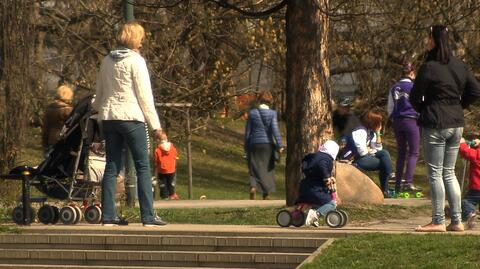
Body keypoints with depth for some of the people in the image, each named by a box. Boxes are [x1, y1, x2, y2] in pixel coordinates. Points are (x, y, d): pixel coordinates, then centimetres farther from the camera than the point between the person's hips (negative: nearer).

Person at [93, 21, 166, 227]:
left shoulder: (107, 61, 11)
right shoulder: (136, 61, -7)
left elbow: (100, 93, 18)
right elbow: (144, 95, -9)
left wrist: (98, 109, 36)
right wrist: (155, 124, -5)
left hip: (108, 117, 6)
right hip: (131, 116, -6)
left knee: (112, 167, 8)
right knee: (143, 167, -2)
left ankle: (108, 216, 6)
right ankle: (148, 216, -5)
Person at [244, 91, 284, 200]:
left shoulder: (252, 113, 0)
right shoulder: (272, 113, -6)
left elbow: (248, 131, 4)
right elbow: (275, 130, -13)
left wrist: (246, 146, 15)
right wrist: (280, 146, -11)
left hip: (254, 144, 1)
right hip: (267, 144, -1)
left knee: (254, 168, 5)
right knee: (267, 169, 11)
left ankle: (253, 187, -22)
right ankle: (266, 194, 15)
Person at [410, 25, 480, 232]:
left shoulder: (429, 67, -15)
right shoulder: (459, 65, 5)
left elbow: (415, 97, -11)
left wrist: (423, 110, 8)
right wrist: (458, 106, 13)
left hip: (435, 124, -7)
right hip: (457, 124, 7)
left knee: (435, 173, 0)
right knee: (449, 172, 14)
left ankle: (438, 221, 0)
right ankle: (457, 221, 12)